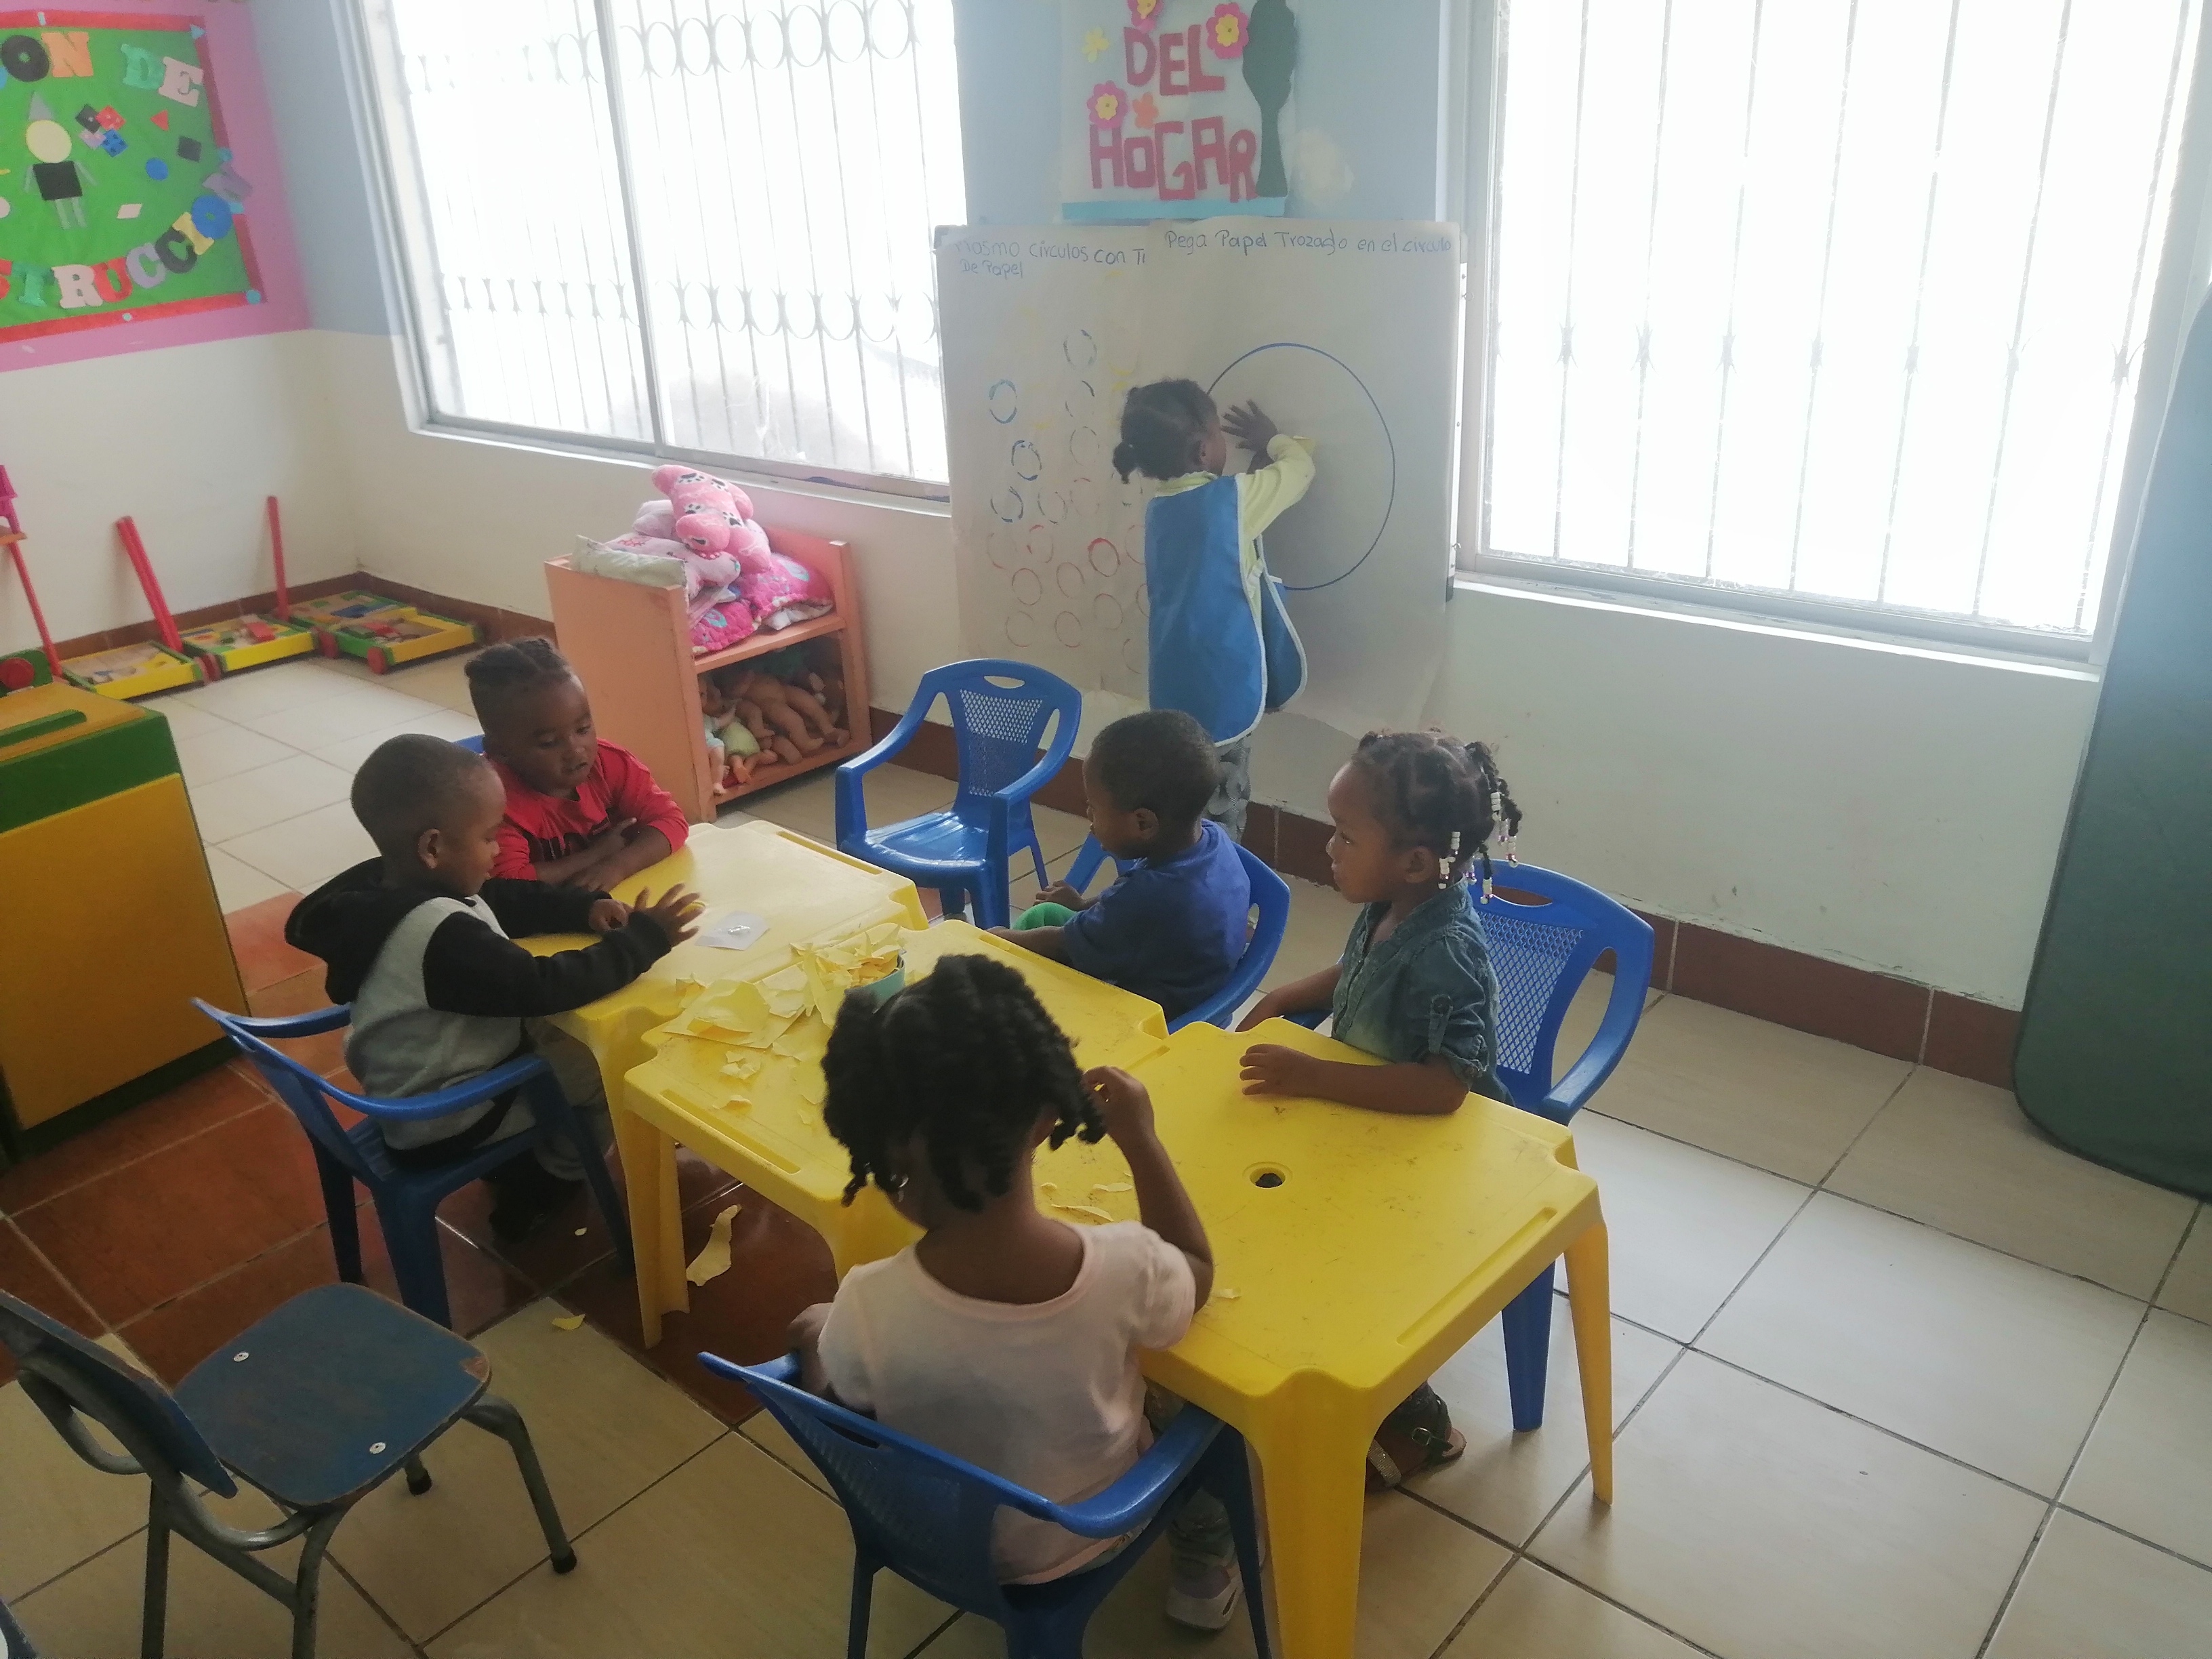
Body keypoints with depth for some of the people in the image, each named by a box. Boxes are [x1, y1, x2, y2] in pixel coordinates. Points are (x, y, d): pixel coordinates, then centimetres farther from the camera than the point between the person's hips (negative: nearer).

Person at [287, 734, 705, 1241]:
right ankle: (542, 1184, 20)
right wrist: (643, 939, -26)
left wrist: (585, 906, -8)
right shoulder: (441, 936, -36)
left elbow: (509, 901, 5)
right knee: (615, 1065, -2)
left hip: (419, 1089, 9)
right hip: (448, 1122, -9)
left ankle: (523, 1161, 28)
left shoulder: (392, 886, -5)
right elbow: (545, 986, -35)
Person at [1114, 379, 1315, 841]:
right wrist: (1272, 439, 20)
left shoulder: (1159, 508, 6)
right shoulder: (1231, 499, -14)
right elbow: (1300, 468, 1)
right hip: (1221, 688, -7)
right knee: (1219, 823, 1)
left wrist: (1255, 458, 18)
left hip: (1176, 688, 8)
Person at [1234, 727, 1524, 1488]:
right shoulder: (1390, 909, -6)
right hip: (1369, 1123, 9)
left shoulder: (1446, 954, -31)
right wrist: (1290, 996, 2)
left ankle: (1414, 1418, 12)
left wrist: (1310, 1077, -39)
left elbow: (1442, 1087, -41)